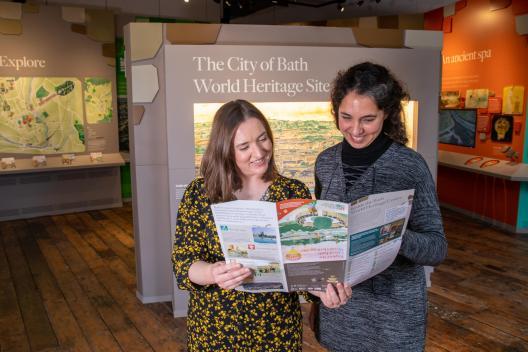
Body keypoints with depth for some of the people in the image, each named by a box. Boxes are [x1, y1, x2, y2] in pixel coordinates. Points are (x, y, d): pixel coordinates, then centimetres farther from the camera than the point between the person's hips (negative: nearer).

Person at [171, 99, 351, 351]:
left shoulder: (295, 192, -6)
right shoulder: (199, 194, -8)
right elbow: (183, 263, -11)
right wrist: (213, 273, -31)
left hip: (279, 330, 1)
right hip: (213, 329, 0)